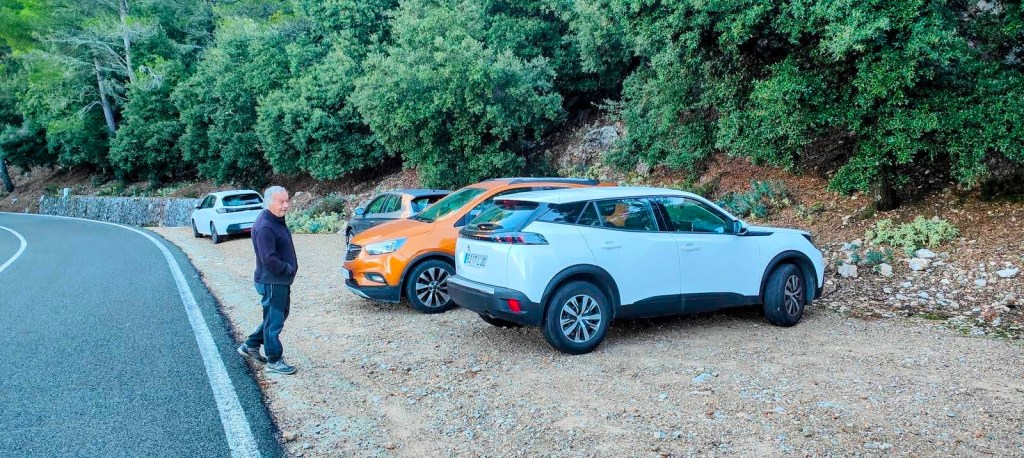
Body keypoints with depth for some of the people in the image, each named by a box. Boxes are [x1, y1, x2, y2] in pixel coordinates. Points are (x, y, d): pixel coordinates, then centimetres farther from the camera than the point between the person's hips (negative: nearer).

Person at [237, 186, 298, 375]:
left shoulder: (277, 221, 10)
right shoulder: (264, 227, -22)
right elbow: (269, 259, -27)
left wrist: (290, 269, 6)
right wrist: (289, 269, -16)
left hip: (282, 280, 10)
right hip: (271, 282, -10)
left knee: (279, 315, 22)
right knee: (274, 320, 2)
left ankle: (251, 345, 33)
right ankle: (274, 361, 14)